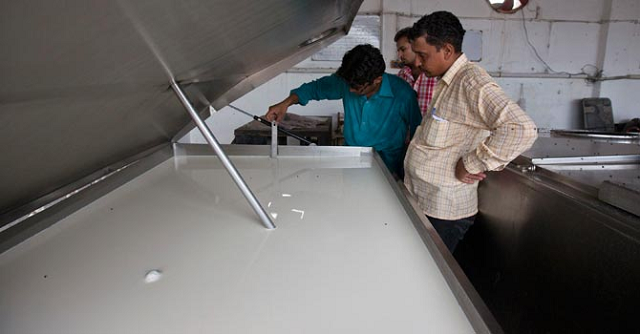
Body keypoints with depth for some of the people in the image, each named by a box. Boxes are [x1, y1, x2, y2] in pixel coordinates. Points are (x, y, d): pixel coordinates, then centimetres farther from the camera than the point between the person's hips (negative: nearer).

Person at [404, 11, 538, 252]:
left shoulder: (472, 81, -20)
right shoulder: (448, 82, 10)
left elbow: (522, 129, -32)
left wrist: (472, 165, -24)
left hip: (443, 213, -9)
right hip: (421, 201, 9)